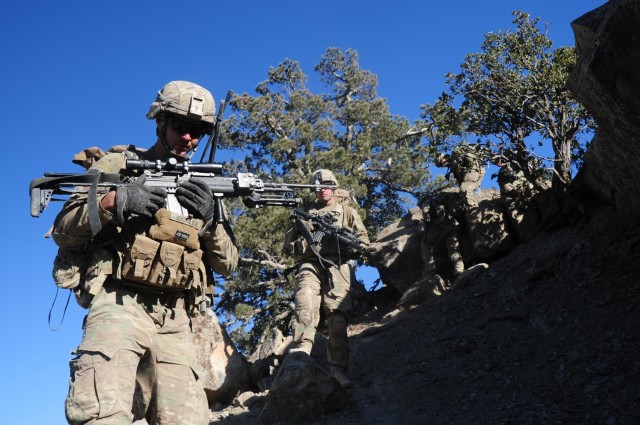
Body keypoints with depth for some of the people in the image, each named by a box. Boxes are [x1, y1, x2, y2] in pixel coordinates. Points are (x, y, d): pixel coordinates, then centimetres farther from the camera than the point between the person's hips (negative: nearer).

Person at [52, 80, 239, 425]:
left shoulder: (204, 185, 20)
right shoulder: (118, 165, 11)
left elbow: (228, 263, 16)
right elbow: (63, 231, 5)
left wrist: (209, 221, -4)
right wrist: (112, 202, -13)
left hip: (174, 321, 4)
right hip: (120, 305, -4)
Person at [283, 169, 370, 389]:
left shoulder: (347, 212, 23)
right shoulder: (305, 213, 26)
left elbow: (363, 241, 12)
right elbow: (289, 244, 20)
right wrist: (305, 241, -1)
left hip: (338, 267, 0)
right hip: (310, 265, 0)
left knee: (338, 319, -11)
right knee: (305, 307, -25)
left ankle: (338, 371, -11)